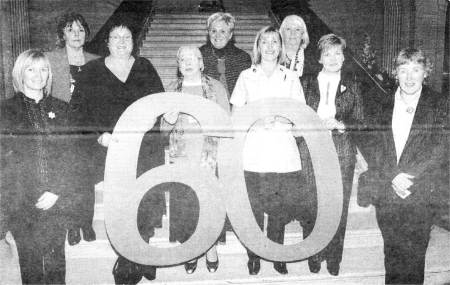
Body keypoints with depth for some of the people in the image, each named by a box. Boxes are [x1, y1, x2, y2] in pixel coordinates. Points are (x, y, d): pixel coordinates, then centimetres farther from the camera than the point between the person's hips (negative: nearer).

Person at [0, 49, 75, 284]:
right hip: (22, 205, -1)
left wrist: (57, 192, -8)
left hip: (57, 201, 1)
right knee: (30, 262, 5)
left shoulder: (61, 109, 9)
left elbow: (72, 155, 3)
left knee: (56, 260, 8)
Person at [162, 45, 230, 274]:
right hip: (181, 159, 2)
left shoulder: (215, 87, 4)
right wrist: (168, 121, -10)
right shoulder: (172, 89, 10)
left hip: (209, 157, -2)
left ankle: (211, 247, 18)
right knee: (182, 204, 1)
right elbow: (164, 128, 13)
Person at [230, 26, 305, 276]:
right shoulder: (246, 76, 9)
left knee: (279, 208, 3)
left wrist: (276, 119, -13)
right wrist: (258, 120, -13)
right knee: (252, 207, 0)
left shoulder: (291, 78, 10)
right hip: (252, 153, 0)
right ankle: (253, 256, 17)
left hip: (283, 153, 1)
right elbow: (235, 115, 5)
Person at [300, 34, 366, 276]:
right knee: (311, 206, 3)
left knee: (338, 207, 4)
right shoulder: (307, 83, 6)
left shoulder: (351, 85, 6)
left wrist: (340, 125, -12)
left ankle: (334, 258, 21)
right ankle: (314, 256, 21)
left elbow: (361, 124, 4)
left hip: (342, 153, 0)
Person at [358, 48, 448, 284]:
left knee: (414, 255, -1)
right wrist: (393, 178, -10)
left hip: (421, 193, -2)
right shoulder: (384, 105, 10)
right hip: (386, 192, 2)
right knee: (391, 253, 9)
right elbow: (377, 147, 5)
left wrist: (410, 177, -14)